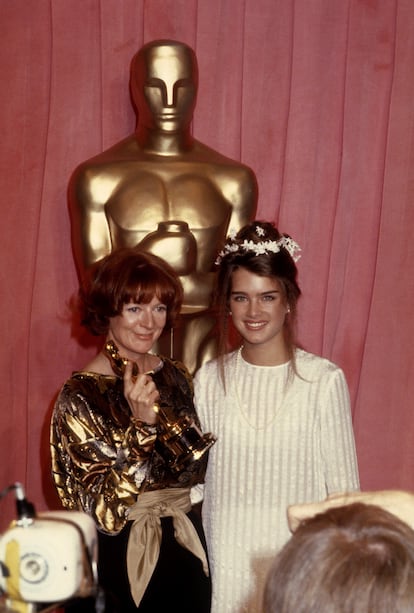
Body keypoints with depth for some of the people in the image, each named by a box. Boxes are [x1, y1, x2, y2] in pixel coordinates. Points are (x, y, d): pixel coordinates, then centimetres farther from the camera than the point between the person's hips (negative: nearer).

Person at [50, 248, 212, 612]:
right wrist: (141, 424, -28)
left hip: (186, 553, 5)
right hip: (120, 559, -5)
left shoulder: (176, 377, 0)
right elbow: (102, 509, -20)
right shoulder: (80, 395, -16)